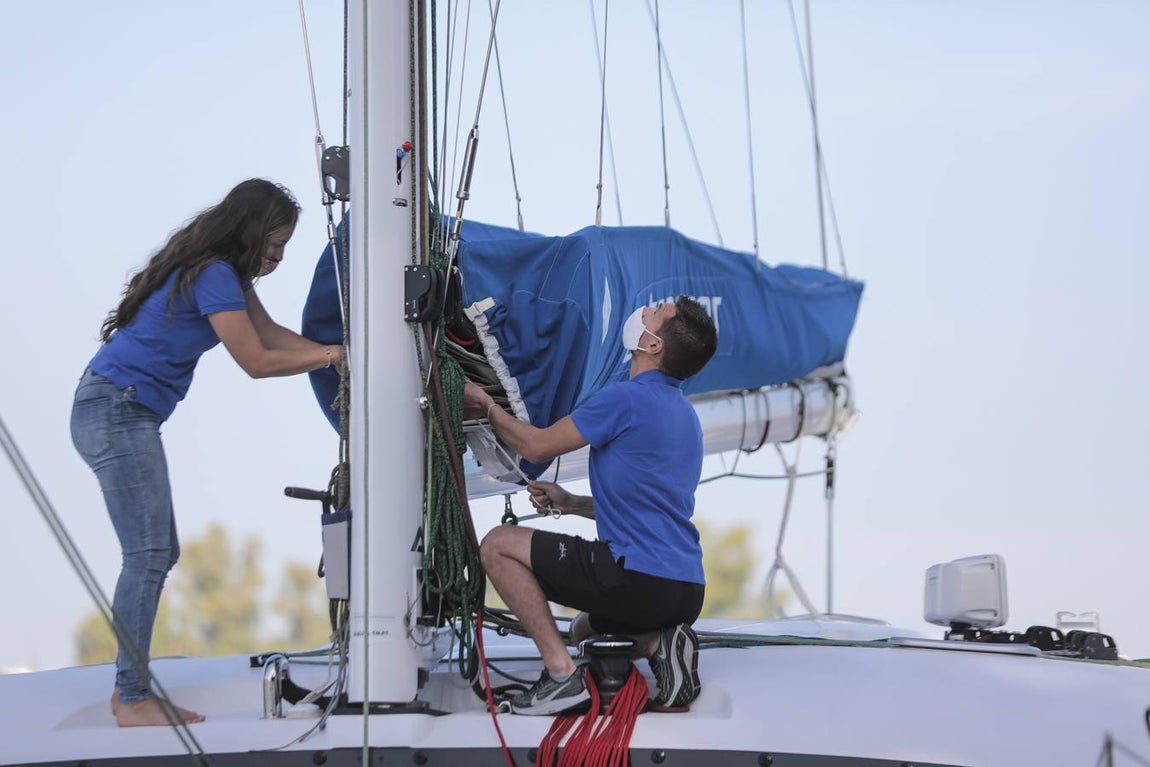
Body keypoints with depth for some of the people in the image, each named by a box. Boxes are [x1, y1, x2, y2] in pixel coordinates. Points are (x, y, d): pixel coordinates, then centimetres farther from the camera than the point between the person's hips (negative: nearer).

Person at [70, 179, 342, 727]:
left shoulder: (225, 271, 13)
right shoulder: (213, 276, -16)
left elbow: (270, 333, 14)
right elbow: (257, 361, -15)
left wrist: (338, 354, 4)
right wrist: (332, 355, -6)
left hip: (125, 414, 11)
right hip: (116, 410, -11)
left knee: (158, 554, 10)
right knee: (148, 555, -13)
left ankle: (131, 689, 12)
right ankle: (132, 700, -13)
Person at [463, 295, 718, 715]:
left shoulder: (627, 398, -11)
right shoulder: (683, 412, 17)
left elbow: (536, 445, -2)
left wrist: (486, 406, 14)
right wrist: (571, 503, 24)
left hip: (639, 579, -9)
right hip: (687, 595, 9)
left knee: (498, 545, 1)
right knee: (584, 629, 38)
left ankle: (561, 671, -7)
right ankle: (658, 642, 6)